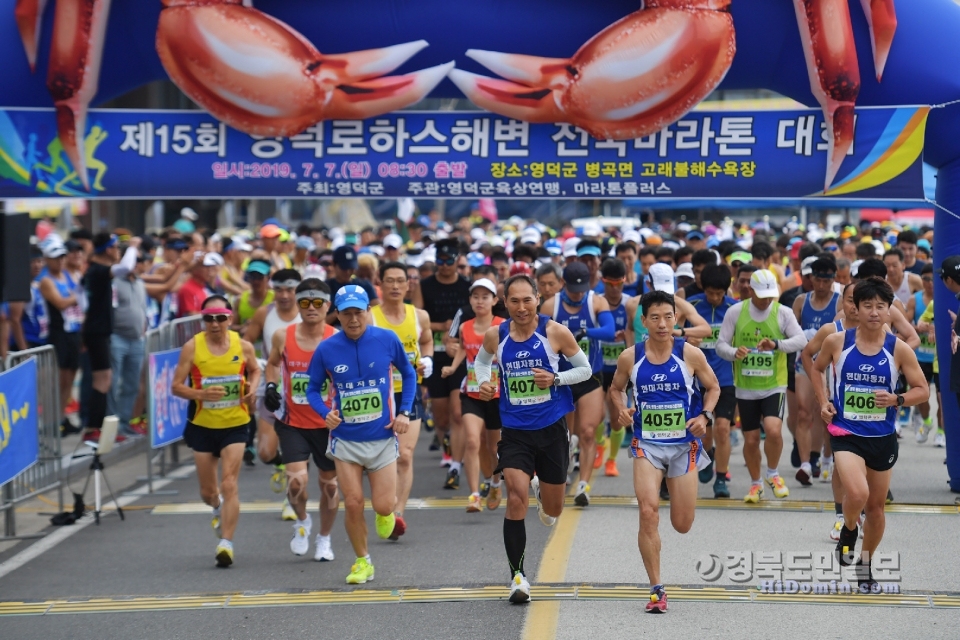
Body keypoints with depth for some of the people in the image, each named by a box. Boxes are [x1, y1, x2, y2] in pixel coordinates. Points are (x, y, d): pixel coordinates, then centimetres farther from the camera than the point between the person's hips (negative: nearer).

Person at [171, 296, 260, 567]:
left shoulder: (243, 346, -5)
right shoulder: (192, 347, -9)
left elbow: (255, 370, 16)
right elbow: (176, 386, -7)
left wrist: (251, 387, -6)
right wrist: (201, 394, -25)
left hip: (235, 425, -1)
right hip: (202, 425, 1)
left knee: (229, 485, -12)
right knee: (208, 491, 11)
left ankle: (226, 543, -9)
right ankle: (220, 510, 47)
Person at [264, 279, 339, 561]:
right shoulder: (282, 336, -6)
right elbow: (273, 363, 15)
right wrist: (271, 385, -4)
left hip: (327, 423, 0)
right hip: (293, 423, 0)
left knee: (329, 483, 12)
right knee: (297, 481, -16)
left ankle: (324, 538, 35)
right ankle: (302, 521, 17)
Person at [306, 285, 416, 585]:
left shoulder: (387, 340, -7)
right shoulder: (326, 349, -7)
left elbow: (408, 373, 9)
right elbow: (313, 389, 5)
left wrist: (404, 412, 0)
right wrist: (326, 414, -14)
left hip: (382, 438, 0)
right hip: (345, 439, 0)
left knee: (383, 506, -5)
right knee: (353, 504, -2)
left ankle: (385, 512, 34)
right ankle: (362, 562, 18)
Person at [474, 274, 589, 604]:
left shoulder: (556, 332, -9)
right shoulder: (495, 336, -3)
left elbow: (585, 369, 1)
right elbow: (481, 360, 19)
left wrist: (555, 378, -16)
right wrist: (484, 382, -2)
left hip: (552, 428, 0)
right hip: (514, 430, 0)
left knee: (553, 509, 11)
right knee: (516, 499, -17)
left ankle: (543, 492, 51)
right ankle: (517, 575, -6)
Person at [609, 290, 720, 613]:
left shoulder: (690, 354, -7)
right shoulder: (630, 357, -4)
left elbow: (712, 387, 6)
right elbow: (616, 388, 13)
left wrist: (705, 416, -11)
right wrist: (621, 410, -8)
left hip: (684, 444, 0)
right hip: (647, 444, 0)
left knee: (682, 525, 6)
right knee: (648, 513, -17)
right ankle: (657, 589, -8)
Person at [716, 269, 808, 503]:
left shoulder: (783, 312, -4)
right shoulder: (735, 312, -1)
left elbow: (800, 340, -14)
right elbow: (721, 344, -1)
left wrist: (776, 344, -31)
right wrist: (734, 352, -23)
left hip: (774, 385, -2)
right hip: (745, 387, 2)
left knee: (773, 430, -21)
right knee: (751, 439, 7)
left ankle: (773, 475, 6)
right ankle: (755, 484, 29)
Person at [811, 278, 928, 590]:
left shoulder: (899, 349, -7)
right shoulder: (837, 342, -6)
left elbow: (922, 390, 0)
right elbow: (817, 368, 14)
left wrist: (897, 400, -18)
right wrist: (824, 402, 2)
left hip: (883, 437, 2)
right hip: (846, 434, -2)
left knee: (876, 506, 13)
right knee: (857, 494, -25)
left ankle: (865, 564, 35)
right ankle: (848, 531, 8)